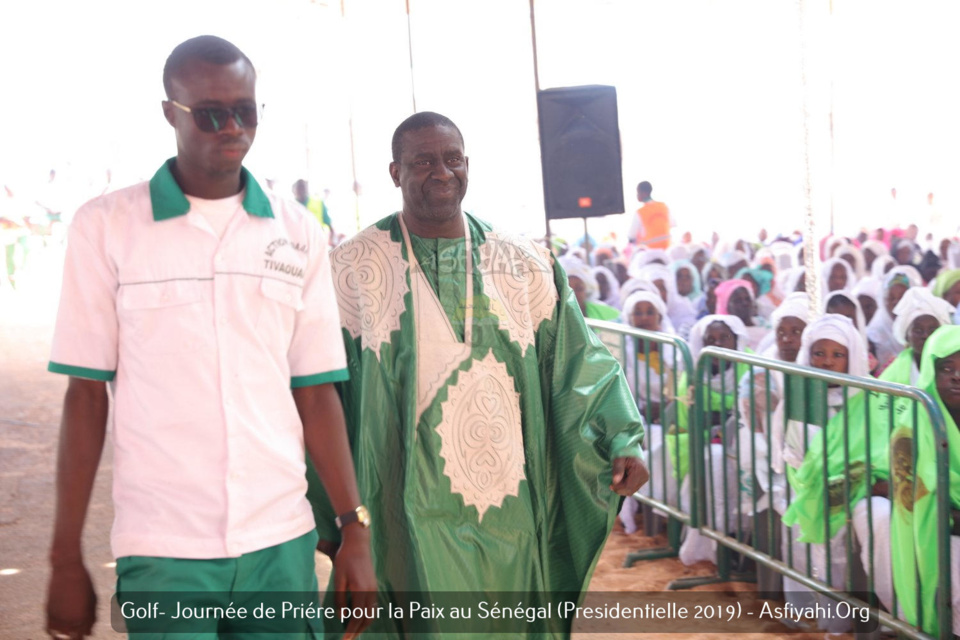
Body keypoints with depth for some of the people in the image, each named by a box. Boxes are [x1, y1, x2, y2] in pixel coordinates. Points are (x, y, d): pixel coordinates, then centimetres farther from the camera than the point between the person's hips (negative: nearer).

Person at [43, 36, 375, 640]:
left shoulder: (298, 233, 5)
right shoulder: (106, 226, -2)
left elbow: (315, 390, 6)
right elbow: (87, 393, 0)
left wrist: (355, 529, 2)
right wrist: (67, 558, -1)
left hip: (282, 541, 2)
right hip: (162, 549, -2)